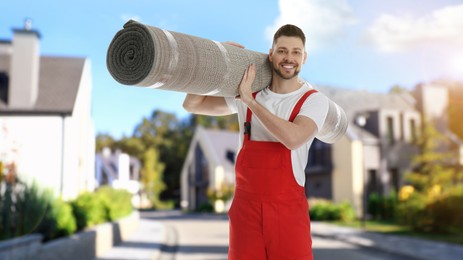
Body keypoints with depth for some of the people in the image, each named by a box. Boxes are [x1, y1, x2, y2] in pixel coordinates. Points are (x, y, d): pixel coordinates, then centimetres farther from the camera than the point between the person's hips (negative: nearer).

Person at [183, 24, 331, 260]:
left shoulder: (314, 100, -4)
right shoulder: (246, 94, 6)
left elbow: (293, 138, -24)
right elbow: (192, 105, 10)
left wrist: (249, 100, -18)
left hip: (288, 207, -3)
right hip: (245, 204, 3)